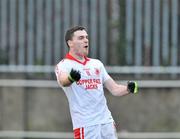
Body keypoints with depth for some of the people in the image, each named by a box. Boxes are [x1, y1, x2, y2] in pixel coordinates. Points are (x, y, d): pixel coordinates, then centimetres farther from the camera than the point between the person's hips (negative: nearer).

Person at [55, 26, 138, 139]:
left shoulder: (97, 64, 19)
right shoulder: (64, 65, -1)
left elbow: (114, 89, 16)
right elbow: (63, 81, -24)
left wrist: (128, 89, -6)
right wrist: (71, 78, -48)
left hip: (107, 122, 6)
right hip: (85, 125, -6)